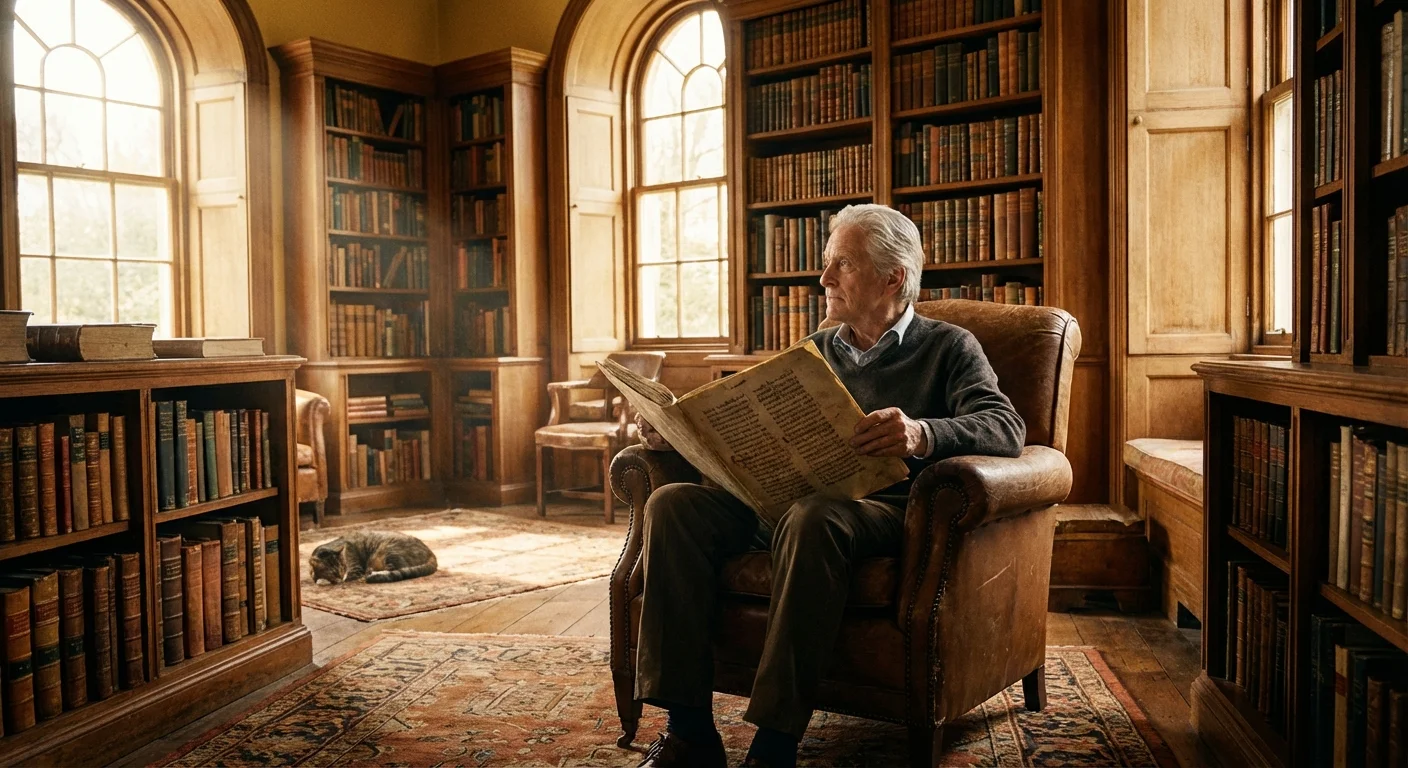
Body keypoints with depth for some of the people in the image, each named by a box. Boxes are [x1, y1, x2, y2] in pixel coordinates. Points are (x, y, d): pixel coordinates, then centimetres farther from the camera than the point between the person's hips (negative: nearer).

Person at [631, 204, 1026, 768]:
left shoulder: (947, 347, 10)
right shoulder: (816, 350, 25)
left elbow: (1006, 428, -8)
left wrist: (922, 436, -28)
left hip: (875, 506, -5)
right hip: (779, 498, 5)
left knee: (811, 518, -39)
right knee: (673, 504, -20)